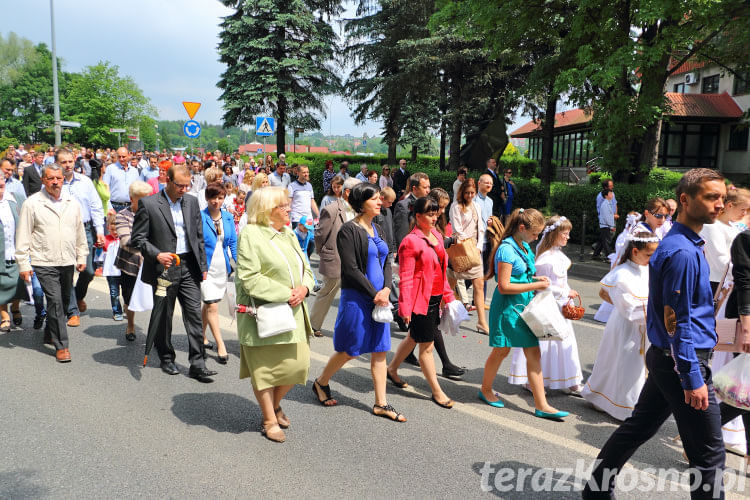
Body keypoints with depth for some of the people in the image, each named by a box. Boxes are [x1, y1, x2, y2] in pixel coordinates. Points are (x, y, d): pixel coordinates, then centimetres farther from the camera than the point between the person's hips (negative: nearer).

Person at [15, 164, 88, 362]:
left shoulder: (73, 203, 9)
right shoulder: (32, 203, -4)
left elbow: (80, 233, 17)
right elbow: (23, 236, -3)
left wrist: (82, 257, 15)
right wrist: (23, 264, -5)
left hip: (67, 262, 5)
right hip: (44, 263, -5)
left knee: (64, 300, 14)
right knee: (55, 301, -10)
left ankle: (50, 334, 35)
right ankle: (61, 346, -1)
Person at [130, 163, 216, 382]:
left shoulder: (192, 202, 8)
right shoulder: (148, 204, -5)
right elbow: (137, 238, -4)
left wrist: (203, 265, 10)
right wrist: (157, 254, -19)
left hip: (189, 267, 3)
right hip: (164, 268, -3)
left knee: (194, 314, -1)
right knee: (163, 316, 10)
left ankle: (197, 364, 5)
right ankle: (166, 358, 29)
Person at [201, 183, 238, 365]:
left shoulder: (228, 217, 5)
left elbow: (233, 242, 11)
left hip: (222, 267, 5)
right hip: (205, 267, -5)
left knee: (209, 303, 18)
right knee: (212, 306, -8)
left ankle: (202, 335, 34)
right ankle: (220, 344, -3)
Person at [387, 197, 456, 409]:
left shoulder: (437, 236, 10)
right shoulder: (411, 242, -16)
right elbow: (405, 278, -17)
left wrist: (448, 295, 18)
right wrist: (405, 308, -19)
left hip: (435, 298, 9)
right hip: (420, 300, -8)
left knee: (414, 337, 21)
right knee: (427, 346, 2)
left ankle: (392, 369, 41)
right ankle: (437, 392, 13)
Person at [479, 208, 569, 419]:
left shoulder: (524, 247, 10)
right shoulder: (507, 249, -18)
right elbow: (504, 286, -22)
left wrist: (535, 278, 5)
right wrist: (535, 285, -18)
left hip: (524, 306, 8)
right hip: (507, 307, -8)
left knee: (534, 354, 5)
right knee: (501, 351, 8)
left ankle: (541, 405, 10)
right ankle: (486, 389, 31)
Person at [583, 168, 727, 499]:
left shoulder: (687, 245, 13)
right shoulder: (682, 252, -20)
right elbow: (677, 321, -22)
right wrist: (693, 379, -20)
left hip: (666, 359, 10)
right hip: (682, 361, -10)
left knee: (639, 426, 19)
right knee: (709, 455, 1)